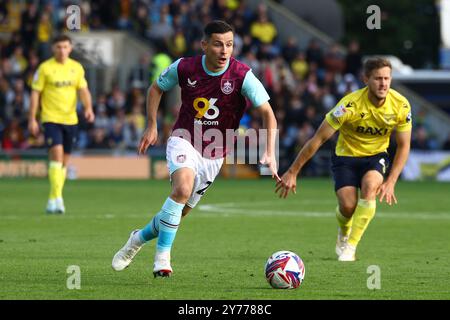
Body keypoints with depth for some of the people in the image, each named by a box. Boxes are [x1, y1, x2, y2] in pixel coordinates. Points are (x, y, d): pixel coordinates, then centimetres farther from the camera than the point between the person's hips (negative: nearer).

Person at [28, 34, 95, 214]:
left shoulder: (77, 68, 8)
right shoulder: (45, 68, -3)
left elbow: (83, 90, 4)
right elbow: (35, 93, -2)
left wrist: (88, 108, -16)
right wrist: (32, 119, -6)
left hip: (70, 119, 5)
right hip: (51, 118, -5)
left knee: (64, 160, 10)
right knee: (56, 153, -20)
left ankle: (53, 200, 23)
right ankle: (57, 197, -22)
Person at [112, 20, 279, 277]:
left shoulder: (242, 75, -17)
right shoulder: (184, 68, -11)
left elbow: (268, 113, -19)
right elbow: (156, 89, 9)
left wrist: (270, 154, -31)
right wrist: (152, 126, 2)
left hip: (214, 155, 2)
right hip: (184, 140, -1)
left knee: (180, 212, 7)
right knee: (183, 188, -31)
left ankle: (139, 238, 36)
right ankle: (162, 256, -20)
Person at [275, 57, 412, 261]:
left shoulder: (401, 105, -17)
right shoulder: (350, 105, -26)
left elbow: (404, 146, -4)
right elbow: (318, 139, -21)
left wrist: (390, 182, -15)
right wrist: (292, 173, -19)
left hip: (376, 156, 2)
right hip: (346, 155, -2)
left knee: (370, 185, -31)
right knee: (348, 206, -20)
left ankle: (350, 247, -20)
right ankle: (343, 232, 19)